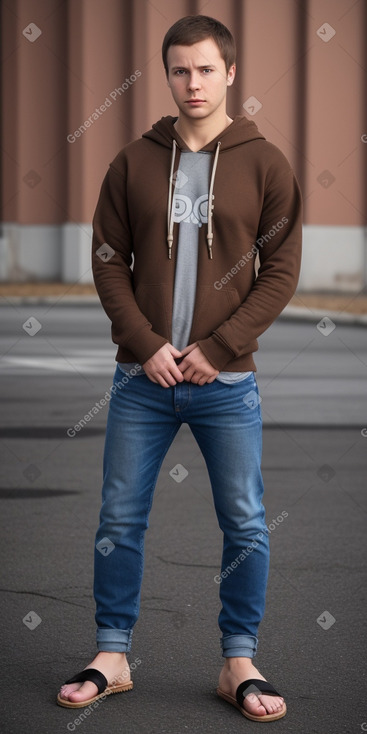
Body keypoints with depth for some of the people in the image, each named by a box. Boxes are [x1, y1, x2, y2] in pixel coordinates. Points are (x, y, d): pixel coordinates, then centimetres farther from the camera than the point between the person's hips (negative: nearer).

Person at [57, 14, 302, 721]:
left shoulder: (264, 165, 0)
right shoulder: (135, 162, 5)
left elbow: (280, 271, -3)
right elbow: (109, 261, 5)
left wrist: (218, 350, -11)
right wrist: (146, 345, -8)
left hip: (227, 381, -1)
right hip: (142, 377, 2)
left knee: (245, 525, 3)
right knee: (119, 520, 6)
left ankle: (239, 663, 15)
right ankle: (112, 657, 18)